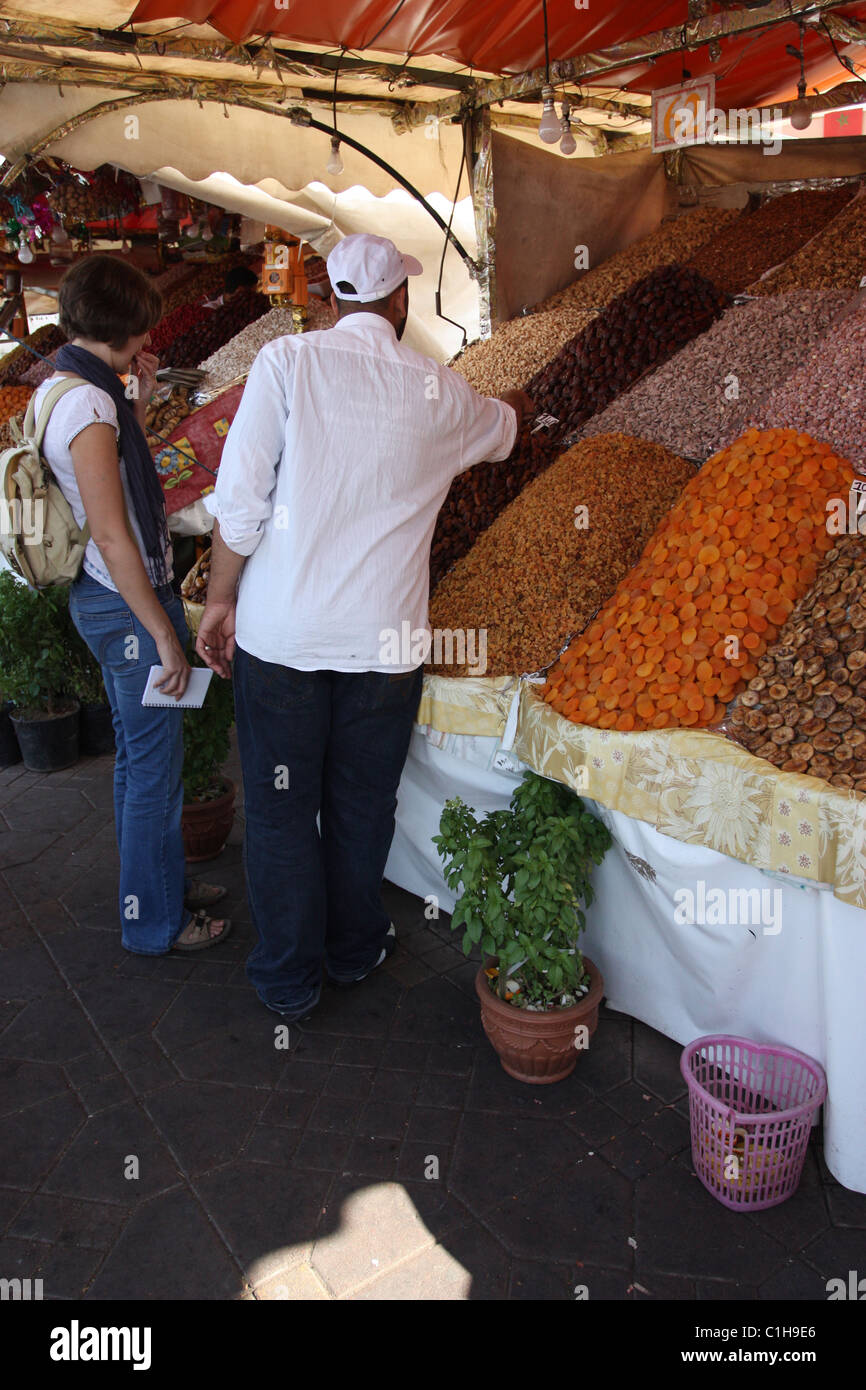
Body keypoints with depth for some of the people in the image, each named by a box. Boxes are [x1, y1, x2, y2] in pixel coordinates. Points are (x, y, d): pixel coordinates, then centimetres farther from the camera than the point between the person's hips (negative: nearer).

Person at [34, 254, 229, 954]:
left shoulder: (59, 387, 9)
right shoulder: (89, 403, -21)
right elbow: (112, 536, -24)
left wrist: (139, 400, 10)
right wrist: (164, 634, -19)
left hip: (103, 598, 10)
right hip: (129, 607, -10)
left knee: (137, 757, 21)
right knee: (155, 769, 3)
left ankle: (161, 881, 39)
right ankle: (155, 921, 20)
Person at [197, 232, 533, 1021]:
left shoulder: (287, 363, -5)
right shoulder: (440, 393, 3)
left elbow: (240, 498, -10)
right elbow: (500, 430, 26)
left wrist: (221, 600, 2)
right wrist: (517, 408, 50)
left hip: (280, 634, -1)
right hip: (384, 637, 2)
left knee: (280, 813, 11)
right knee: (363, 807, 18)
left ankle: (289, 981, 26)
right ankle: (355, 949, 37)